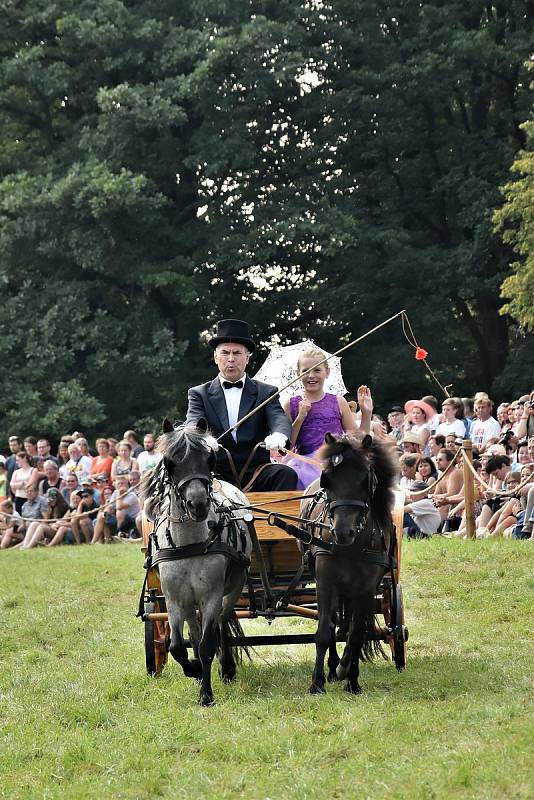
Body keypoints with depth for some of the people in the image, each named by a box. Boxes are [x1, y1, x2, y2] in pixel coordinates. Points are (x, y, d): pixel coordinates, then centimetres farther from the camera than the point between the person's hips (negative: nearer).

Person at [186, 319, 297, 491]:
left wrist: (278, 436, -32)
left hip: (255, 473, 1)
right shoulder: (199, 394, 13)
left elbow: (279, 419, -4)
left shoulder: (266, 393, 14)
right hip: (217, 474, -1)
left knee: (287, 474, -29)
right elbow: (193, 424, -5)